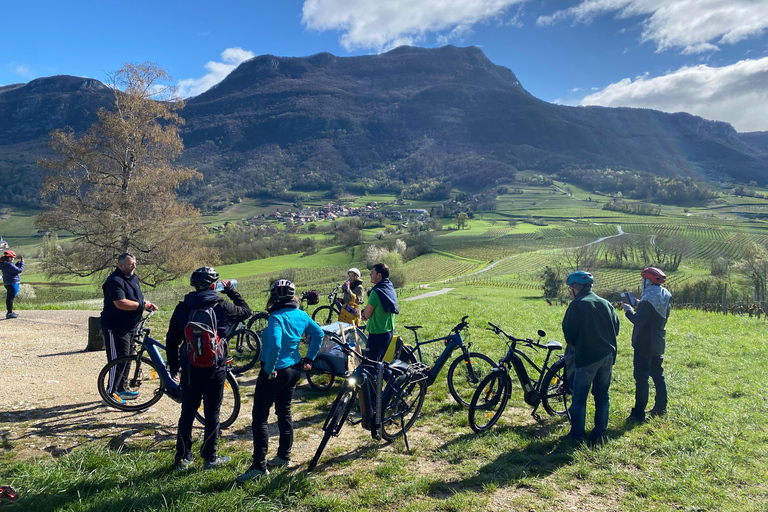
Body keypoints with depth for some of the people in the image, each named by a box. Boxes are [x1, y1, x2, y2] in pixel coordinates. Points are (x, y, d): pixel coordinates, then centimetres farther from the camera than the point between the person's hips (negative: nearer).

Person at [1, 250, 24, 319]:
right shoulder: (9, 264, -19)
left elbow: (14, 268, 21)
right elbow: (20, 270, -16)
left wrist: (18, 262, 13)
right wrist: (22, 262, -6)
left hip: (7, 283, 10)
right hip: (13, 283, -10)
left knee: (9, 298, 16)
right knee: (11, 298, -5)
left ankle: (10, 312, 25)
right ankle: (10, 313, -2)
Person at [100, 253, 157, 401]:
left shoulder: (133, 278, 12)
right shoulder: (115, 281, -19)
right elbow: (121, 303, -29)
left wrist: (148, 304, 5)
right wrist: (142, 305, -21)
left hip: (129, 327, 10)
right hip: (115, 327, -10)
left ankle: (121, 389, 28)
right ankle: (110, 393, 3)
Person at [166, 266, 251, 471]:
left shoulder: (182, 308, -1)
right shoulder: (221, 306, -11)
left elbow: (171, 339, 4)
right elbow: (246, 311, 7)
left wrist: (173, 366, 14)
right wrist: (231, 290, 15)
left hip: (189, 368, 3)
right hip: (214, 369, -3)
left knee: (187, 412, 14)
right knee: (212, 413, 9)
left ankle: (183, 457, 22)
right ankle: (210, 458, 17)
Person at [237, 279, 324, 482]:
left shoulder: (276, 318, -21)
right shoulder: (301, 315, 2)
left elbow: (274, 345, -33)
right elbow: (318, 333, 8)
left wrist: (269, 370, -20)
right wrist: (309, 359, 12)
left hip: (275, 372, -8)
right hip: (294, 370, 8)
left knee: (259, 417, 0)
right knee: (284, 412, 20)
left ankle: (259, 465, 1)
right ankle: (284, 457, 30)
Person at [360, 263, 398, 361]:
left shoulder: (376, 292, -21)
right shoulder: (390, 288, 7)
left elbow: (367, 315, -14)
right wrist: (367, 312, 1)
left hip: (377, 334, -9)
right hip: (389, 331, 9)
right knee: (380, 361, 20)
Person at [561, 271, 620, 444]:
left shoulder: (577, 305, -10)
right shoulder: (606, 303, 8)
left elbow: (569, 334, -8)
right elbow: (616, 328, 14)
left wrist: (574, 345, 11)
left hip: (587, 357, -6)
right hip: (608, 355, 6)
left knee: (579, 397, 3)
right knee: (603, 396, 14)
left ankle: (576, 435, 9)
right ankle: (599, 434, 20)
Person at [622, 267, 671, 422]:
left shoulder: (648, 300, -22)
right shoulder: (664, 297, 6)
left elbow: (638, 321, -22)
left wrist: (628, 309, -8)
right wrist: (640, 304, 10)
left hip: (645, 344, -9)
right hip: (659, 343, 9)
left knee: (641, 377, -5)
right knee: (657, 375, 20)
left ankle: (638, 413, -2)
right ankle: (661, 408, 30)